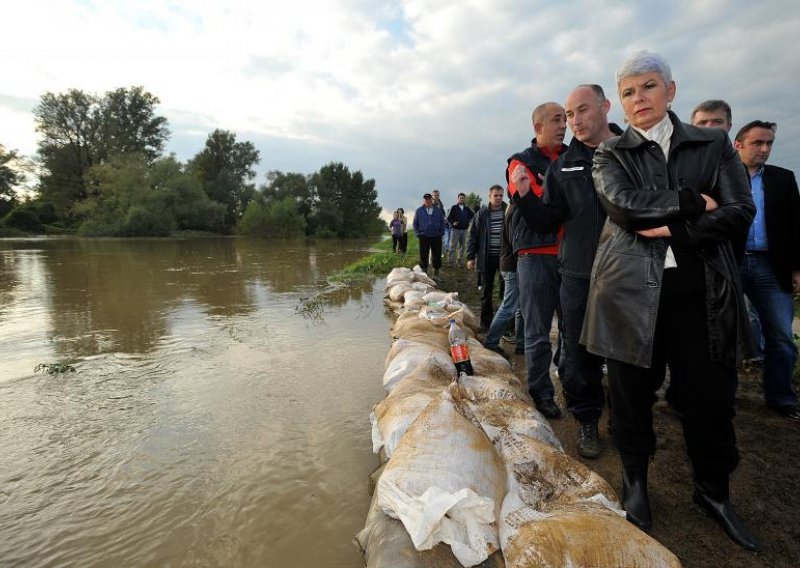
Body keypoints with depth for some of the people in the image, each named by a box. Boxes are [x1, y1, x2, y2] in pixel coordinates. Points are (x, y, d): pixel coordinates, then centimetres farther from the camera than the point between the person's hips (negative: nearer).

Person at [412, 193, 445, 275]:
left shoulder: (438, 210, 6)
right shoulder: (419, 210, 3)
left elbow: (442, 222, 10)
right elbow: (415, 223, 7)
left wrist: (441, 233, 1)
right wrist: (418, 234, -1)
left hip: (436, 237, 1)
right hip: (424, 237, -1)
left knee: (437, 255, 4)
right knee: (423, 255, 1)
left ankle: (436, 271, 16)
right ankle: (424, 270, 12)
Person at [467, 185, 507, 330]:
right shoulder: (482, 214, 2)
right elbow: (473, 236, 3)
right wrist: (470, 257, -2)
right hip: (487, 258, 0)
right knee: (486, 291, 9)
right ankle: (486, 322, 21)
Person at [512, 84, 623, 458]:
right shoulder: (564, 166, 8)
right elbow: (545, 223, 4)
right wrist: (524, 195, -14)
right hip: (579, 276, 1)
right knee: (580, 354, 8)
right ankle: (587, 420, 27)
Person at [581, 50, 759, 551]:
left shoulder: (714, 144, 12)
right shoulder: (611, 154, 9)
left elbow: (742, 210, 0)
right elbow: (622, 204, -10)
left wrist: (674, 229, -11)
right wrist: (691, 201, -7)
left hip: (701, 288, 2)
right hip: (633, 288, -1)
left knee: (711, 393, 7)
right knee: (633, 392, 7)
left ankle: (714, 491, 30)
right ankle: (636, 482, 28)